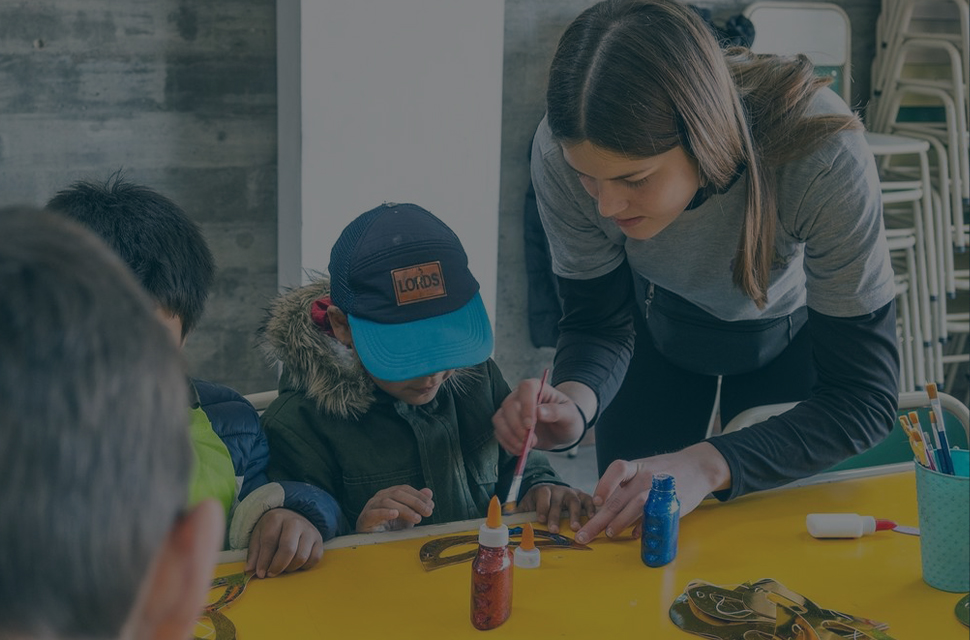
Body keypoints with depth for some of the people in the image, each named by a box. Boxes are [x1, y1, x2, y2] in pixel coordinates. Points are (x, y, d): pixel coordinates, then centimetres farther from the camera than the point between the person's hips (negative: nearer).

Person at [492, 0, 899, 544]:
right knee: (625, 532, 11)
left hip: (790, 328, -1)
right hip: (659, 324, 2)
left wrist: (707, 466, -53)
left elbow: (866, 398, -39)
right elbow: (600, 324, -19)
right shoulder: (564, 152, -36)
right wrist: (575, 397, -43)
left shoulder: (824, 157, -44)